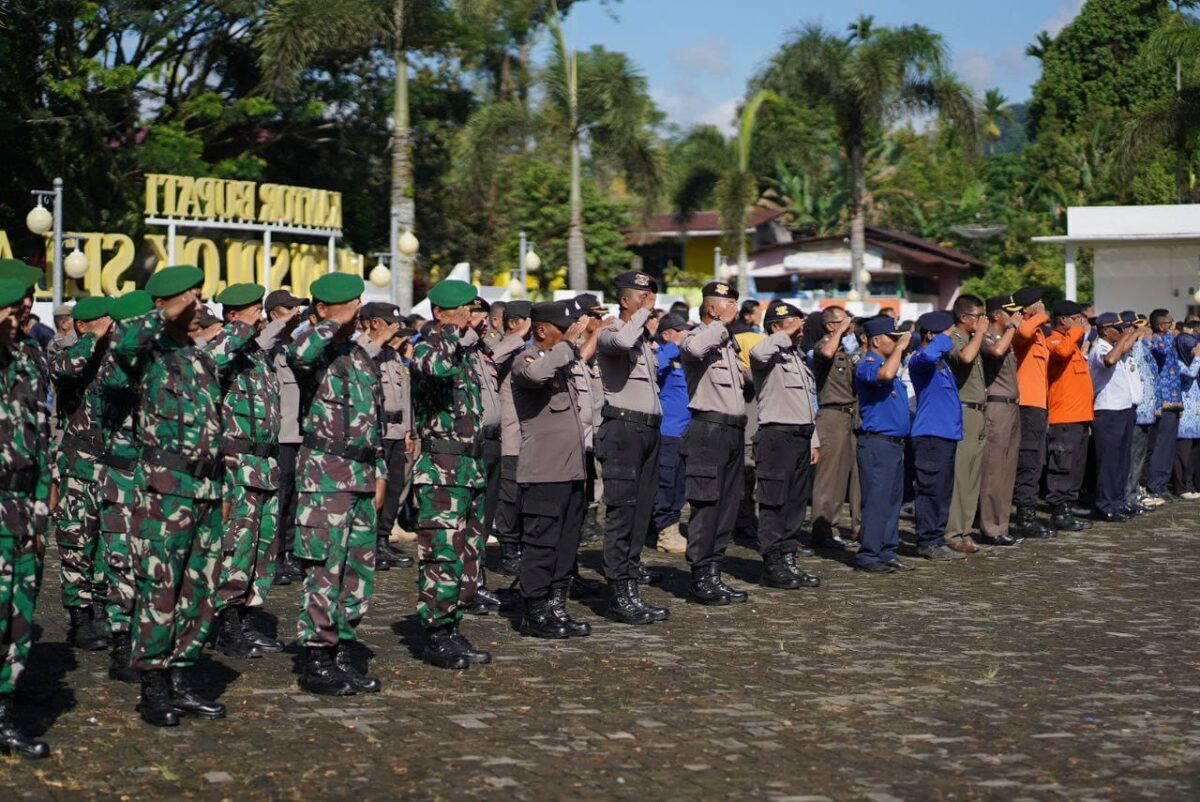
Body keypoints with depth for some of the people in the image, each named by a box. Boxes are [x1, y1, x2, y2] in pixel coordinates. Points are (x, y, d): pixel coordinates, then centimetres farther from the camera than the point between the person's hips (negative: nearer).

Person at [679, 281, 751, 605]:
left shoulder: (728, 342, 21)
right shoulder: (697, 337, -6)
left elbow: (751, 377, 37)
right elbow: (695, 348, -32)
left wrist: (743, 373, 15)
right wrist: (722, 323, -18)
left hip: (734, 431, 9)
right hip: (709, 429, -9)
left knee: (728, 505, 9)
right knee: (706, 506, -8)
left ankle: (714, 574, 16)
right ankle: (700, 578, -4)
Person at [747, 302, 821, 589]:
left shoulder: (798, 358, 22)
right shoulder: (771, 356, -6)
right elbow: (758, 352, -34)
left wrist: (814, 441, 22)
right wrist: (787, 334, -19)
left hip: (801, 436, 9)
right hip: (777, 436, -9)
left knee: (796, 503, 10)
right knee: (774, 503, -7)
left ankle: (788, 559, 17)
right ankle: (772, 565, -4)